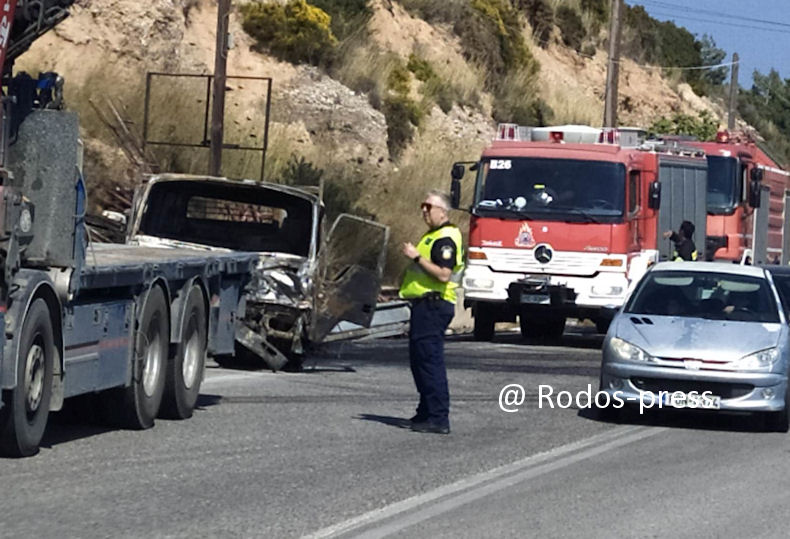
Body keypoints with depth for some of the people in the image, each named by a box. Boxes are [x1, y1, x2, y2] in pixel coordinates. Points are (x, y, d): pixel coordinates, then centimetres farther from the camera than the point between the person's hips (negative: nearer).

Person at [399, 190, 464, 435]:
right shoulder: (433, 236, 20)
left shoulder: (445, 239, -14)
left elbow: (444, 275, -25)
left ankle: (438, 418, -14)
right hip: (426, 305, 11)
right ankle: (427, 412, 26)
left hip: (433, 304, -11)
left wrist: (417, 257, -22)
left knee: (430, 360, -12)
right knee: (419, 359, 17)